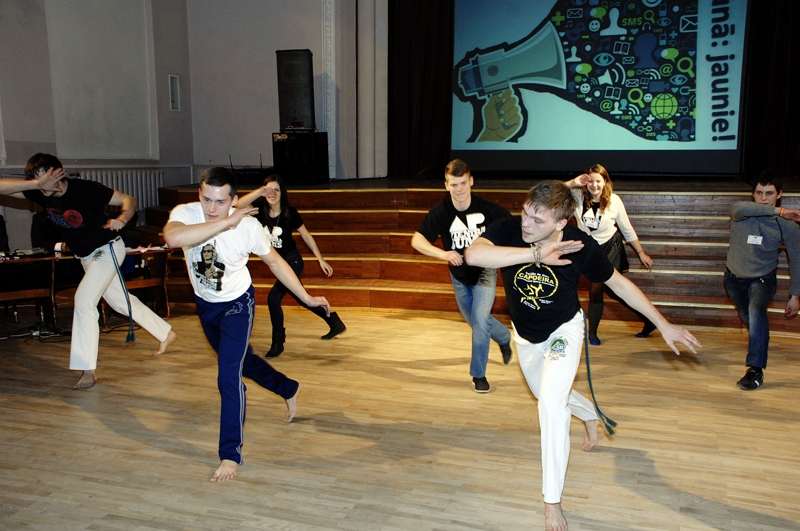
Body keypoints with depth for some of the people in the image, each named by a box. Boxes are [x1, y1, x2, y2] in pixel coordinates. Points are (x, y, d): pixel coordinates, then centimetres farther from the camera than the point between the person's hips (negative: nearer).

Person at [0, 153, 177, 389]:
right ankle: (166, 333, 32)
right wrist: (37, 184, -33)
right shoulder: (41, 193, -9)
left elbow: (129, 200, -20)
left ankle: (87, 369, -12)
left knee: (84, 298, -17)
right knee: (120, 300, 16)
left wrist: (122, 218, -42)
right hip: (86, 256, 8)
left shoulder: (85, 189, -24)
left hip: (107, 249, -8)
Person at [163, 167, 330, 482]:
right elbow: (172, 238, -49)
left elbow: (274, 261, -10)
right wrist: (226, 222, -47)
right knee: (243, 360, 23)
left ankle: (231, 454, -4)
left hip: (237, 304, -4)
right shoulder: (185, 213, -24)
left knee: (228, 375, -17)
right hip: (205, 304, 4)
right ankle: (289, 389, 50)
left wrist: (307, 298, -5)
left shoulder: (248, 225, -26)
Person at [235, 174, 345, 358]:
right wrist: (260, 192, -43)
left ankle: (278, 342, 0)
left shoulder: (290, 213, -16)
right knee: (301, 299, 19)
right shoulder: (260, 210, -10)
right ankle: (335, 323, 39)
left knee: (273, 297, -18)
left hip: (293, 261, -6)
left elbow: (306, 236, -5)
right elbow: (239, 205, -29)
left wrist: (321, 260, -3)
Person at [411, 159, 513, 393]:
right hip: (459, 275, 3)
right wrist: (441, 253, -43)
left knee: (480, 319, -18)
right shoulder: (441, 211, -22)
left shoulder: (487, 208, -25)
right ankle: (504, 337, 52)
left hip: (485, 271, -3)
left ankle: (478, 374, 1)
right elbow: (417, 240, -28)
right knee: (474, 321, 19)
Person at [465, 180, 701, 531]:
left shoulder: (580, 246, -28)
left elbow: (619, 284, -12)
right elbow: (473, 255, -50)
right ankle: (589, 414, 59)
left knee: (551, 400, -22)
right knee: (544, 395, 24)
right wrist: (535, 254, -55)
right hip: (525, 333, 3)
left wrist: (663, 325, -11)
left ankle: (552, 501, -6)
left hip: (563, 330, -3)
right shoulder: (508, 230, -30)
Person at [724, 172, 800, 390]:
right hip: (734, 277, 2)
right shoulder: (742, 213, -16)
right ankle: (759, 342, 59)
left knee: (756, 311, -31)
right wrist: (778, 211, -47)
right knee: (747, 317, 22)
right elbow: (739, 208, -43)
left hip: (762, 278, -2)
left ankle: (756, 370, -30)